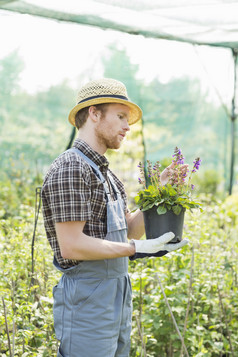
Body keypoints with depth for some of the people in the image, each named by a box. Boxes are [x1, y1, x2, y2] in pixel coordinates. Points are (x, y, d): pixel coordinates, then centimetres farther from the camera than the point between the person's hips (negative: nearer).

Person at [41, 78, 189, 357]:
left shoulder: (103, 171, 16)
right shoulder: (71, 168, -15)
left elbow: (129, 230, 17)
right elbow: (71, 246, -22)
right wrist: (137, 249, -21)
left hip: (118, 298, 10)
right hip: (87, 300, -10)